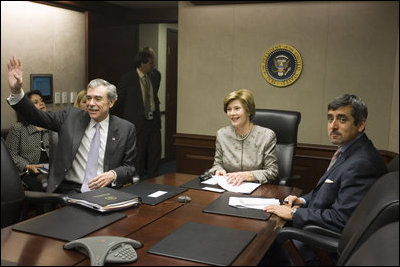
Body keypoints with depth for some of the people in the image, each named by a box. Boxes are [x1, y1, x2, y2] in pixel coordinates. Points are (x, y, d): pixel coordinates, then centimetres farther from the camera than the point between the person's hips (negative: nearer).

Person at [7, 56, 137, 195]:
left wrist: (113, 175, -15)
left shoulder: (126, 129, 4)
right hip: (69, 190, 1)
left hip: (106, 191, 0)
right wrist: (16, 91, -11)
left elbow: (130, 167, 6)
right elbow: (36, 116, 3)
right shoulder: (71, 116, 7)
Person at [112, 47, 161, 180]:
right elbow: (118, 102, 0)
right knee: (139, 155, 3)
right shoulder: (127, 79, -10)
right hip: (137, 123, -5)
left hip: (154, 121, 5)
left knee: (155, 153, 8)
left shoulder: (156, 75, 5)